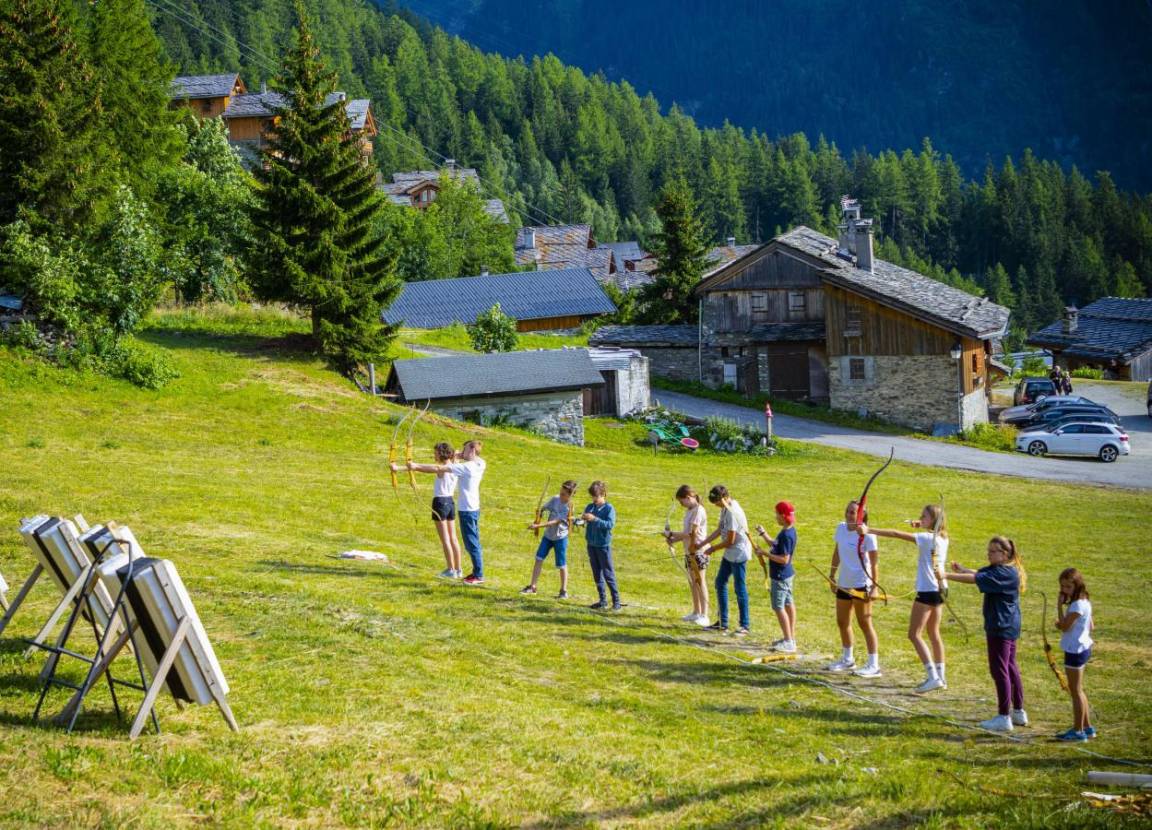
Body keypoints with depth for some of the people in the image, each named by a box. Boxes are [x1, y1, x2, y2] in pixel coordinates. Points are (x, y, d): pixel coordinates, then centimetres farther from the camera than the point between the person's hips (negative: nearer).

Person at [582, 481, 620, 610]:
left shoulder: (609, 508, -9)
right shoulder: (590, 507, 7)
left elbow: (610, 524, -20)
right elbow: (584, 522, 6)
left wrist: (595, 519, -28)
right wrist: (581, 520, -18)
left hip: (603, 545, -6)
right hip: (591, 545, 6)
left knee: (608, 573, -3)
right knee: (597, 574, 10)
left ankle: (616, 601, 2)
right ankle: (602, 600, 18)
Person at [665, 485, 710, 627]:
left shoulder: (698, 511, -16)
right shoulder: (689, 511, 13)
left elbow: (692, 533, -20)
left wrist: (672, 534, -13)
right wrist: (674, 539, -1)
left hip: (698, 551, -9)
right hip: (689, 551, 9)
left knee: (699, 581, -8)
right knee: (692, 582, 14)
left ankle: (704, 616, -7)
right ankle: (696, 612, 24)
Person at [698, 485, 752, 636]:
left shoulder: (733, 513, -24)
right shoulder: (725, 509, 6)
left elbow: (729, 541, -20)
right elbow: (719, 530, 13)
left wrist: (713, 549, -7)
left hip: (739, 554, -10)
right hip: (730, 554, 10)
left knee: (740, 588, -3)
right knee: (720, 583, 14)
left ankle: (745, 625, 6)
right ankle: (723, 623, 21)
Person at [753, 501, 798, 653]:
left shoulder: (786, 535, -25)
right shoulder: (788, 531, 6)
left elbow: (784, 559, -27)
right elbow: (775, 546, 20)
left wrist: (765, 554, -23)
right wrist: (763, 534, 14)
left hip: (780, 576, -11)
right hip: (786, 574, 11)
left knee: (779, 607, -5)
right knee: (788, 604, 16)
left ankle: (789, 642, -3)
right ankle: (791, 638, 26)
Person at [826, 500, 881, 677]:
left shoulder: (866, 535, -16)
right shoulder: (841, 528, 4)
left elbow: (874, 562, -16)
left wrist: (874, 586, -20)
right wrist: (832, 575, 17)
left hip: (861, 584, -8)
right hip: (844, 583, 8)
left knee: (864, 623, -4)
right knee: (842, 622, 17)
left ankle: (873, 665, 1)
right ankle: (847, 659, 33)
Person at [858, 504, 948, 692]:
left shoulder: (927, 538, -17)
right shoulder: (942, 538, 7)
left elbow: (896, 534, -23)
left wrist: (869, 530, -27)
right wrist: (920, 525, 15)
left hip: (927, 591, -9)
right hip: (939, 589, 9)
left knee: (915, 634, -5)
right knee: (934, 633, 18)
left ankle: (933, 677, -13)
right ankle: (940, 676, 21)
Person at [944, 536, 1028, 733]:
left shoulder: (1006, 574, -21)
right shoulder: (996, 569, 10)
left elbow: (975, 579, -26)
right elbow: (978, 574, 9)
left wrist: (947, 576, -27)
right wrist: (962, 569, -9)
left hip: (1002, 628, -11)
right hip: (1008, 626, 11)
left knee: (999, 669, -6)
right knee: (1010, 667, 18)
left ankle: (1004, 717, -3)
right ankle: (1019, 712, 27)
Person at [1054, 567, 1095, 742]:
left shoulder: (1077, 605, -21)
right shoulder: (1084, 603, 9)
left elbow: (1064, 626, -22)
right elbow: (1090, 627, 14)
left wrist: (1060, 606, -16)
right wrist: (1062, 623, 7)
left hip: (1075, 651, -10)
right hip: (1083, 648, 10)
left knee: (1075, 691, -2)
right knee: (1078, 690, 19)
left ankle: (1078, 731, 4)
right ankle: (1087, 727, 26)